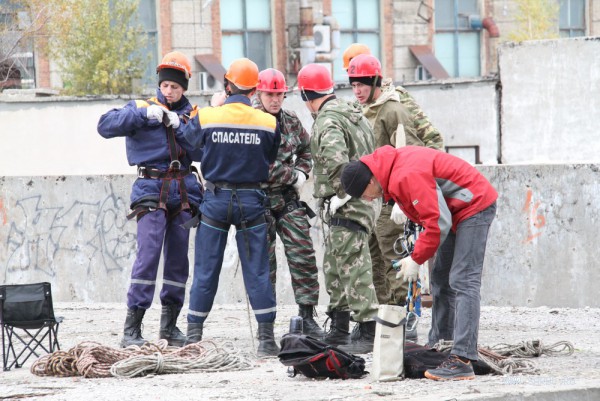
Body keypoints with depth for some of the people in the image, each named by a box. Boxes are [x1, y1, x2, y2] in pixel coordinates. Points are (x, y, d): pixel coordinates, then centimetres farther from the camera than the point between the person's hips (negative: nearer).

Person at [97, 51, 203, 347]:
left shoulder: (193, 114, 12)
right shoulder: (143, 108, 3)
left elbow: (202, 152, -1)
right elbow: (106, 126, -10)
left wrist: (180, 126, -14)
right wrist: (144, 114, -18)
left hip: (184, 191, 4)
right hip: (151, 190, -4)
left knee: (178, 257, 6)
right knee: (148, 254, -14)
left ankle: (170, 323, 17)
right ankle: (132, 328, -15)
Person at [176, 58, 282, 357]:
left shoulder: (207, 118, -9)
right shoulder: (268, 123, -7)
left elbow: (185, 134, 12)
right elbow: (272, 159, 5)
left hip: (216, 199, 0)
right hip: (251, 200, 0)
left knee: (205, 271, 7)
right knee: (257, 271, 3)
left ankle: (193, 336, 10)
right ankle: (266, 338, 2)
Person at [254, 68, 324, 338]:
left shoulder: (291, 121, 9)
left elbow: (306, 148, 25)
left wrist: (302, 173, 10)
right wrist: (293, 176, -14)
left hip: (289, 199, 5)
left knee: (303, 255, -1)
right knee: (263, 262, 1)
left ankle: (307, 317, 7)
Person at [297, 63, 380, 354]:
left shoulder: (327, 122, -15)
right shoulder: (354, 114, 17)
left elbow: (335, 160, -32)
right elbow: (370, 155, 24)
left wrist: (338, 194, -20)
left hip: (345, 207, -11)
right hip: (361, 199, 11)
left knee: (353, 267, -10)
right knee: (334, 267, 19)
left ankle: (369, 333, -11)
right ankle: (338, 330, 27)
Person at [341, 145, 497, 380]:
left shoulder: (407, 176, -27)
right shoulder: (395, 173, 4)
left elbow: (438, 222, -27)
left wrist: (416, 259, -17)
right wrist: (418, 255, 5)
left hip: (475, 207, -11)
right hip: (458, 211, 11)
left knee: (463, 282, -17)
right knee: (441, 280, 14)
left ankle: (462, 361, -24)